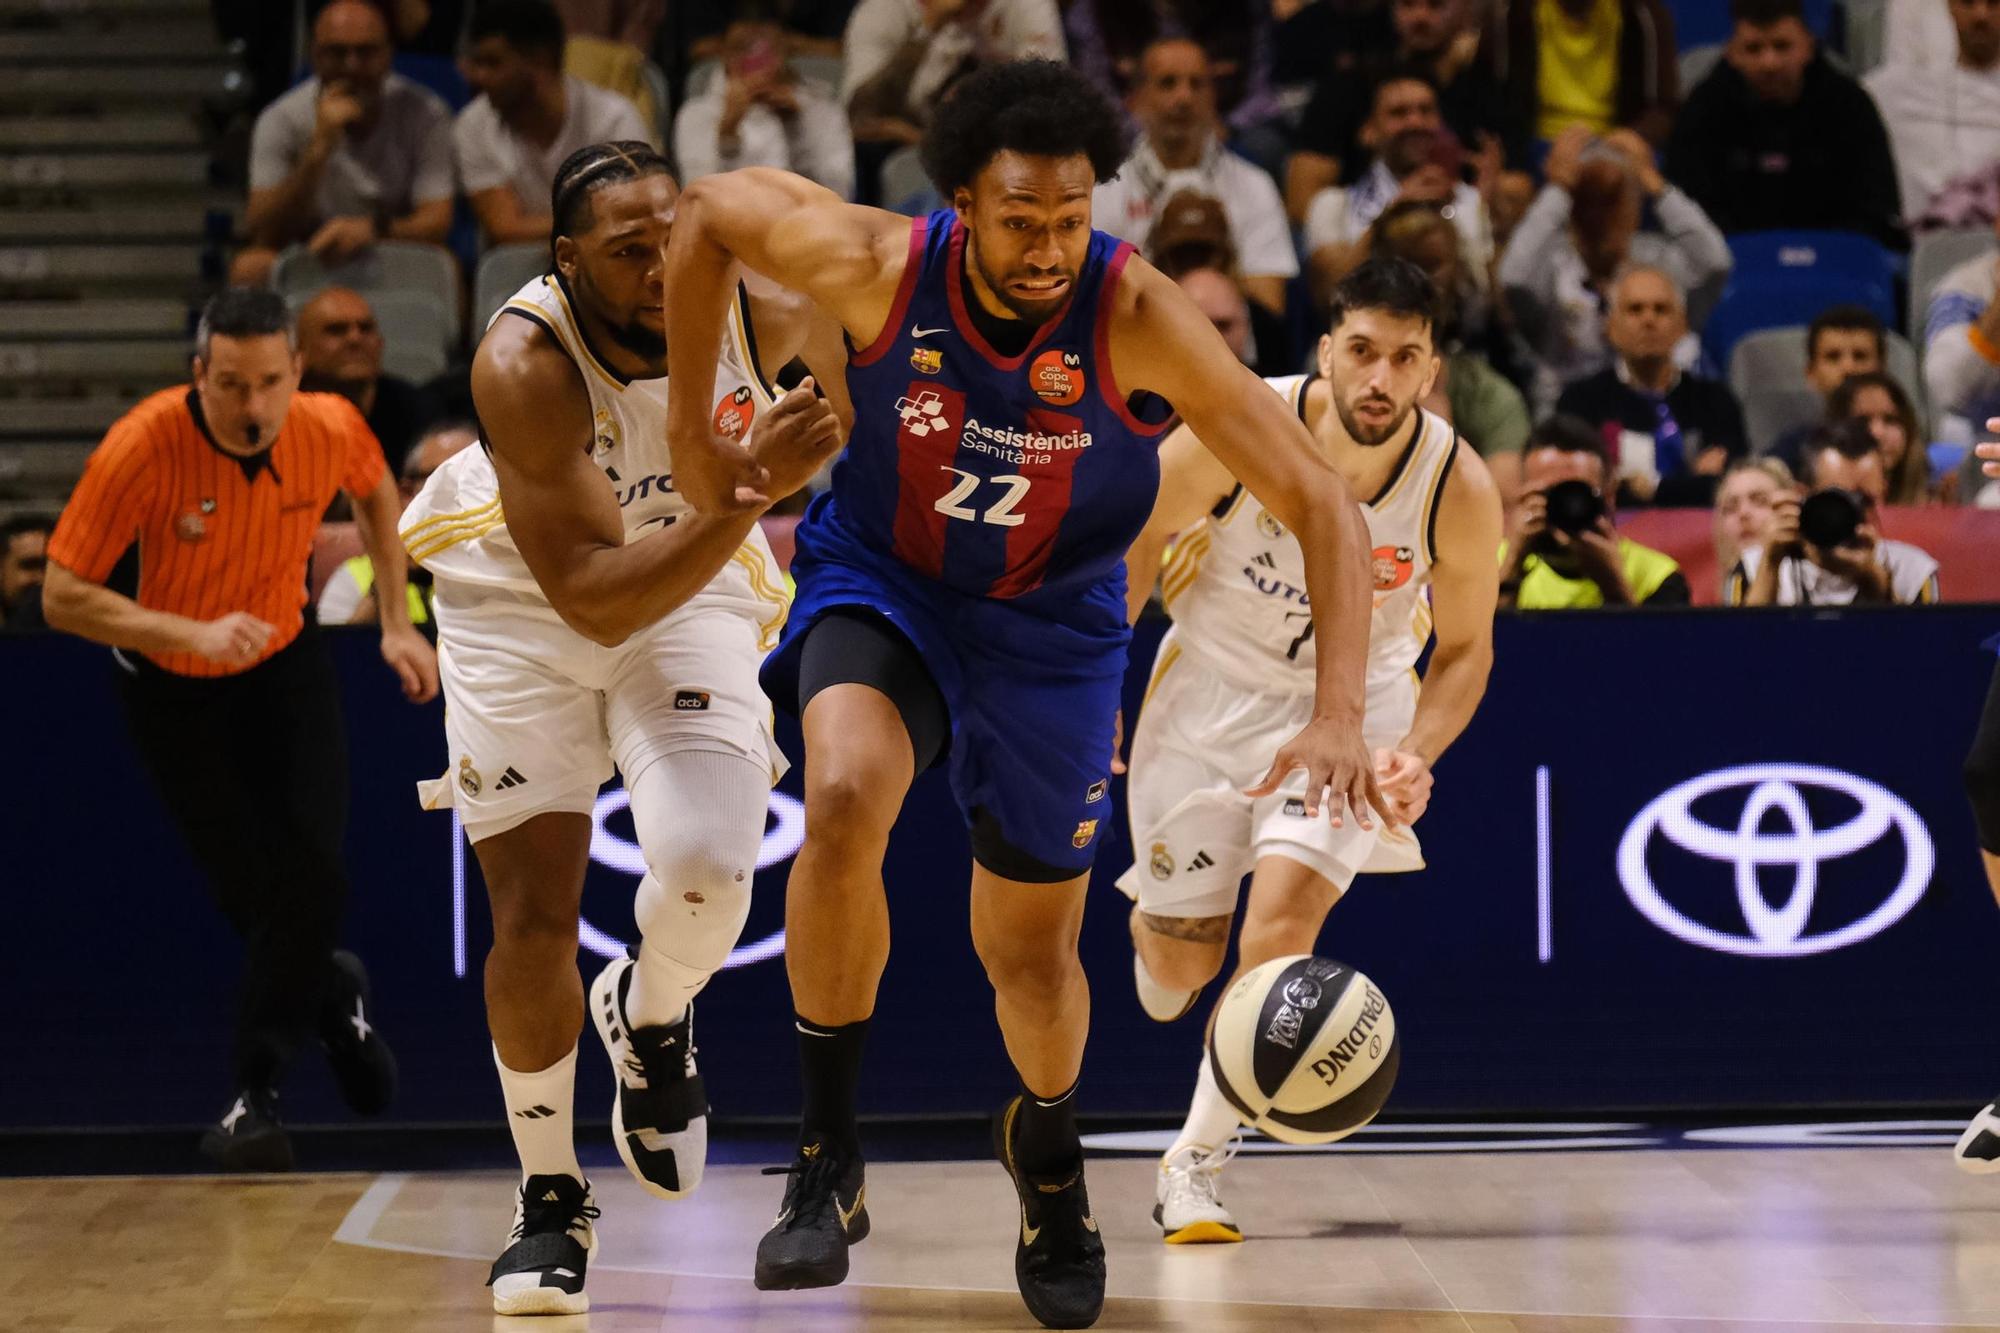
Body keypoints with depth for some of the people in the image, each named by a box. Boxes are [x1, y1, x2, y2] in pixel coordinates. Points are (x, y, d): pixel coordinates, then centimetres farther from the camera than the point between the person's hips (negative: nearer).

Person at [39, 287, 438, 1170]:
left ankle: (255, 1094, -2)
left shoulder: (332, 429, -20)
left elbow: (376, 493, 7)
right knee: (250, 897, 0)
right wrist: (192, 632, -38)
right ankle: (333, 995, 34)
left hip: (286, 670, 2)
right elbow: (62, 597, -26)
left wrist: (397, 622, 4)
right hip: (173, 692, -2)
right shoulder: (143, 450, -30)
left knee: (310, 878, -14)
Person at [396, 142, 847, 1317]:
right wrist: (752, 486, -45)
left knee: (707, 866, -21)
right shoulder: (525, 365, -32)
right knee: (534, 921, -4)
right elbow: (594, 598, -37)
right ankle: (552, 1201, 17)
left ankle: (650, 1018, 15)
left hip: (696, 589, 2)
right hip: (523, 603, -2)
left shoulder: (760, 306, -22)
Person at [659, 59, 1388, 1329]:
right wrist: (691, 431, -2)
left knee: (1032, 951, 9)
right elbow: (710, 208, -4)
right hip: (880, 580, 0)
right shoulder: (881, 268, -24)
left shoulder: (1137, 318, -28)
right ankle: (828, 1159, -16)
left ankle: (1048, 1147, 45)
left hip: (1051, 623, 0)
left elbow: (1323, 505, -28)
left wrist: (1339, 718, -39)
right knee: (845, 801, -31)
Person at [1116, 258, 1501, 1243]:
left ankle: (1195, 1162, -6)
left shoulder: (1460, 489, -23)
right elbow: (1136, 545, -8)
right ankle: (1155, 923, 48)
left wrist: (1416, 753, -23)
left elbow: (1465, 648, -6)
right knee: (1181, 962, 8)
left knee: (1284, 916, -21)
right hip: (1216, 683, 0)